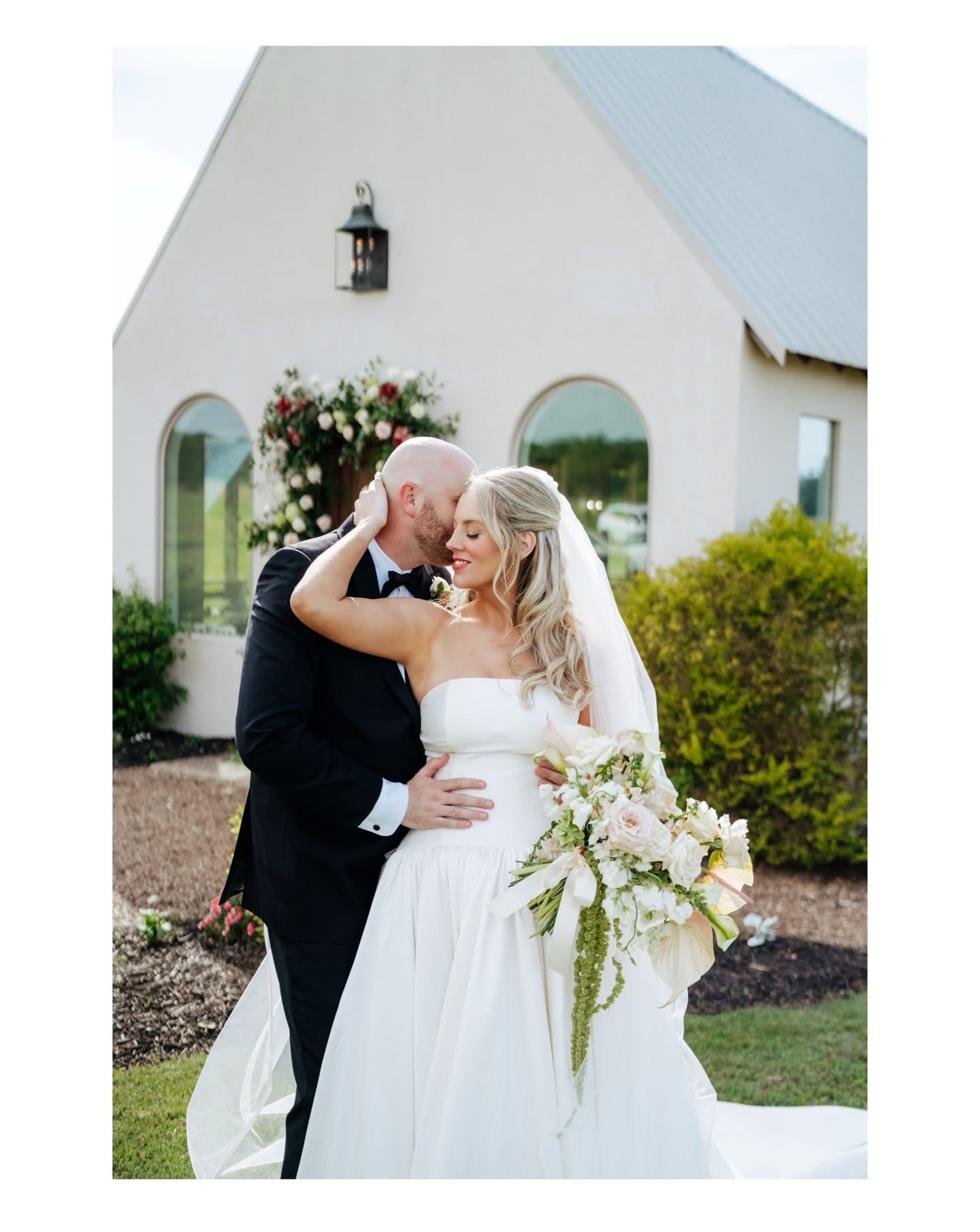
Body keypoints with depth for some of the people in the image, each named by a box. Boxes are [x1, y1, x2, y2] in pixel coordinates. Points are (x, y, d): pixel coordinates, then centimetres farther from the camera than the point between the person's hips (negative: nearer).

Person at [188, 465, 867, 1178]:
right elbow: (313, 601, -13)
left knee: (544, 1093, 6)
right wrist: (370, 526, -1)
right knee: (438, 1086, 4)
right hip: (444, 897, -1)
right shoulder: (429, 631, 1)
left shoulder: (571, 644, 6)